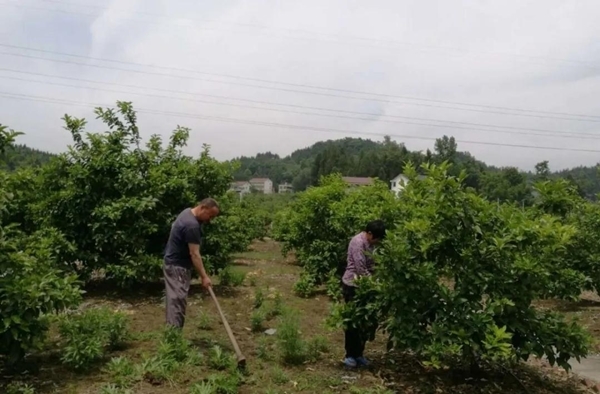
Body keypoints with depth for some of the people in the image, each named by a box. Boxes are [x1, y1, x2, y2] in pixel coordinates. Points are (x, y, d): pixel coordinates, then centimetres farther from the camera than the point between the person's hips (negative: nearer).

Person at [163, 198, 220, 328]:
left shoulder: (188, 212, 6)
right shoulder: (192, 225, -26)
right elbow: (194, 254, -26)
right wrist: (204, 276, -23)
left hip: (174, 263, 10)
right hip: (177, 266, -10)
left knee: (175, 300, 14)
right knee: (178, 301, -8)